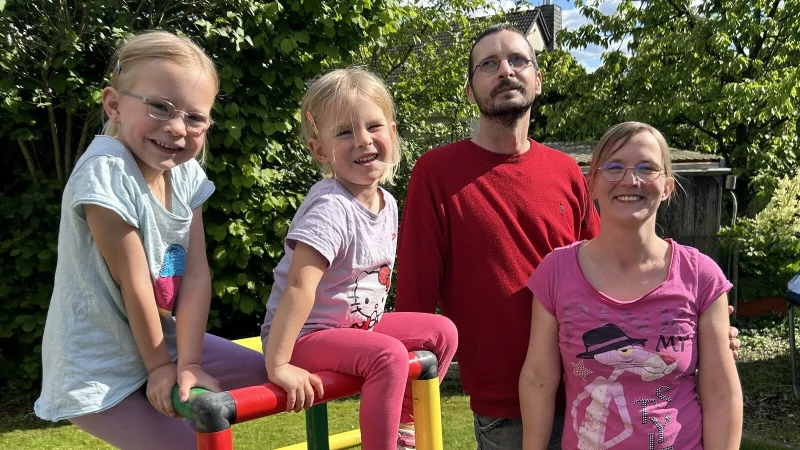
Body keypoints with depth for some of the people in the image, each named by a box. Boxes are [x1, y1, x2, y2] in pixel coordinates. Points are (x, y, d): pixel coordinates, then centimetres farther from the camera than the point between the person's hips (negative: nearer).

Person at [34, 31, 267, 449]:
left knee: (264, 373, 9)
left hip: (162, 341, 7)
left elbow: (197, 274, -9)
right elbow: (134, 284, -21)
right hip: (97, 373, -7)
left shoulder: (187, 174, -4)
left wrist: (188, 365, -16)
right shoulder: (106, 172, -25)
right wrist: (159, 366, -12)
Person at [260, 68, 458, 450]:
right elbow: (298, 286, -32)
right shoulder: (331, 209, -25)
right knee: (389, 357, -29)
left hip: (358, 324, 9)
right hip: (304, 336, -8)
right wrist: (278, 365, -35)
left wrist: (373, 324, 13)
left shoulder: (388, 203, 1)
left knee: (442, 332, 3)